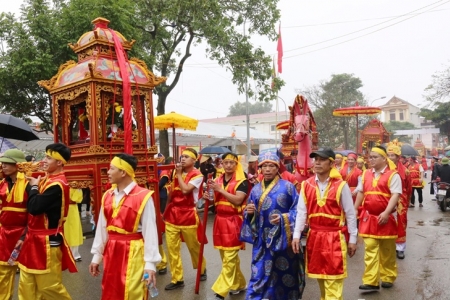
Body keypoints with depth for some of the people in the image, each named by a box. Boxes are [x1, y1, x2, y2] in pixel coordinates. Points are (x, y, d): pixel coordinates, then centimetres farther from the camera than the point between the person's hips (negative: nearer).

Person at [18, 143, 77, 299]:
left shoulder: (57, 185, -22)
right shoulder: (48, 179, 9)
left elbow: (34, 208, -27)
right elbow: (38, 207, 11)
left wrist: (34, 186, -13)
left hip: (47, 241, -10)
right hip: (35, 239, 10)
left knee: (49, 287, 2)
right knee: (26, 286, 18)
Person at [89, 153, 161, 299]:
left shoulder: (143, 197, -15)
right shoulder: (107, 196, 5)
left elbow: (150, 232, -14)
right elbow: (102, 228, 10)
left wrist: (150, 263, -13)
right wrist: (96, 255, 13)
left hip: (133, 253, -6)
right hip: (111, 252, 6)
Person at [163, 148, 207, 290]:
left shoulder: (197, 175, -9)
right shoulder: (176, 172, 9)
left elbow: (185, 190, -23)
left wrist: (179, 174, -13)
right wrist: (166, 210, 15)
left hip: (188, 214, -5)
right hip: (172, 213, 5)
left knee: (194, 246, 11)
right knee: (172, 248, 3)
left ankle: (202, 269, 38)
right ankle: (177, 279, 16)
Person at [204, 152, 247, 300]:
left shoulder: (242, 181, -7)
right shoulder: (218, 180, 11)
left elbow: (238, 200, -20)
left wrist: (221, 189, -20)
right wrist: (209, 197, -2)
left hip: (233, 222, -7)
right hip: (220, 220, 7)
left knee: (229, 258, -4)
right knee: (226, 256, 14)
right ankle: (238, 284, 28)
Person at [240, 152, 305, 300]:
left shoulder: (287, 186, -5)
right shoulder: (255, 189, 9)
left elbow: (297, 210, -6)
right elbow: (250, 214, 15)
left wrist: (283, 218, -21)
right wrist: (249, 212, -7)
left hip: (282, 237, -3)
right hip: (262, 239, 3)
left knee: (284, 272, 7)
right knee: (260, 273, 4)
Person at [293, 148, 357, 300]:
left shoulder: (341, 186, -7)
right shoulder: (306, 185, 1)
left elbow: (350, 214, -2)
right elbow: (301, 212, 1)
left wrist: (353, 239, -1)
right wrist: (296, 235, -5)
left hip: (334, 238, -4)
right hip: (314, 236, 4)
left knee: (333, 279, 0)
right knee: (320, 275, 17)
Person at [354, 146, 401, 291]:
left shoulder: (393, 175, -6)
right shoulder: (366, 174, 9)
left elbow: (395, 195, -14)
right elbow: (361, 192, 17)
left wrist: (386, 212, -24)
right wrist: (354, 209, 13)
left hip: (385, 217, -3)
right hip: (368, 216, 4)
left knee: (387, 250, 12)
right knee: (370, 249, -1)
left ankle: (388, 277, 28)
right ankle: (371, 281, 1)